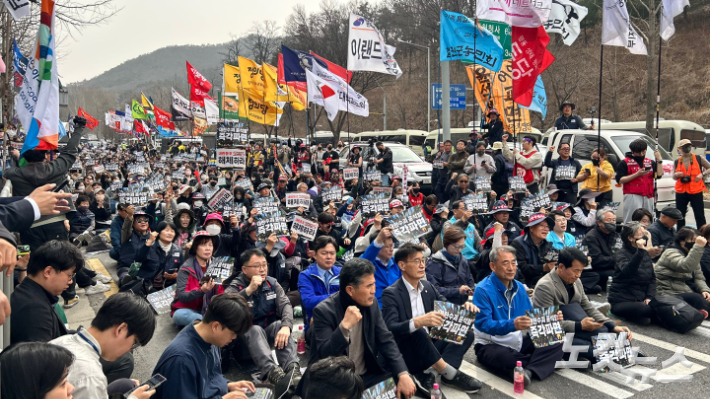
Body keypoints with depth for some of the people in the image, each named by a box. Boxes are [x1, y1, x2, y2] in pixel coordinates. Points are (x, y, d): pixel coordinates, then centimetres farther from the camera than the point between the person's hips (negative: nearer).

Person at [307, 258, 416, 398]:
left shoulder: (371, 304, -1)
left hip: (366, 376, 5)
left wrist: (403, 374, -12)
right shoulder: (324, 311, -17)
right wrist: (344, 326, -36)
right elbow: (324, 355, -23)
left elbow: (386, 341, 1)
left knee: (405, 387, -13)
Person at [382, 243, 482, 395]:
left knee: (466, 334, -10)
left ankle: (427, 377, -23)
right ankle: (450, 373, -21)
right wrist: (418, 322, -44)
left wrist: (464, 305, -13)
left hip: (429, 346, 8)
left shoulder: (427, 286, 8)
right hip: (407, 353, -7)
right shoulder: (391, 294, -14)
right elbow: (390, 329, -27)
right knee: (418, 333, -36)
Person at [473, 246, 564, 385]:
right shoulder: (483, 290, -15)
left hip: (518, 342, 8)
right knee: (506, 357, -40)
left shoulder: (519, 287, 8)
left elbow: (531, 317, 13)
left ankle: (529, 371, -30)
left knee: (556, 343, -9)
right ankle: (544, 364, -14)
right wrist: (512, 324, -40)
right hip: (490, 345, -7)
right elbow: (483, 324, -25)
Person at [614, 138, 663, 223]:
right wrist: (637, 174, -12)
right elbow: (620, 180, -7)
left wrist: (659, 160, 2)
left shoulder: (650, 162, 19)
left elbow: (659, 175, 5)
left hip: (648, 197, 5)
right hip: (633, 196, -5)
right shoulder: (625, 163, 2)